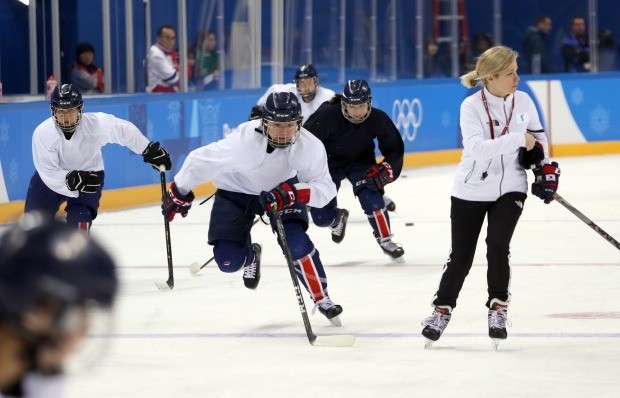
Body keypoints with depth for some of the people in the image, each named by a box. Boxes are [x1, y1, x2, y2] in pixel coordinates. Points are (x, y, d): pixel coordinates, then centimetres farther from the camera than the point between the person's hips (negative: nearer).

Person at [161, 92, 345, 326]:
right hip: (236, 190, -1)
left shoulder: (310, 146, -30)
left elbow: (325, 188, -27)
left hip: (281, 189, 1)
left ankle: (322, 299, 2)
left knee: (296, 243, -21)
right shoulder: (244, 140, -38)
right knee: (228, 261, -8)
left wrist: (292, 193, -46)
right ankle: (250, 254, 30)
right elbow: (201, 161, -25)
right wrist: (179, 194, -10)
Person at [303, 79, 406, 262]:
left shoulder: (378, 119, -23)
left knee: (371, 197, -25)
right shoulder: (327, 116, -33)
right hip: (328, 163, -1)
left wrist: (386, 169, -25)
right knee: (321, 217, -2)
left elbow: (395, 149, -8)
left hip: (360, 162, 1)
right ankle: (338, 218, 38)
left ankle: (386, 240, -2)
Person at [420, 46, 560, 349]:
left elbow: (538, 135, 13)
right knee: (461, 256, 6)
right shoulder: (471, 107, -17)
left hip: (510, 188, 2)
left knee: (498, 245, -15)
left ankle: (498, 310, 1)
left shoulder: (523, 102, -5)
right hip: (472, 190, -2)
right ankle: (442, 310, 25)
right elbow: (477, 148, -30)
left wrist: (546, 167, 2)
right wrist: (518, 139, -31)